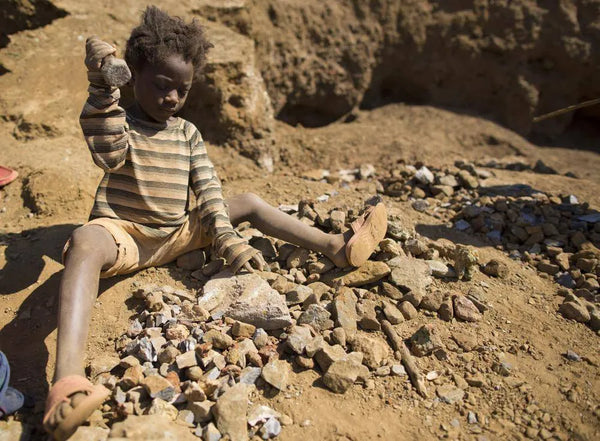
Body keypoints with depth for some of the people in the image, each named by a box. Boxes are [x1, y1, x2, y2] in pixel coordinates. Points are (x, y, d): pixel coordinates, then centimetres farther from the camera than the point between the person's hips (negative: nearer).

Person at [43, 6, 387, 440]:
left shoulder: (188, 133, 7)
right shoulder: (116, 121, -5)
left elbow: (209, 191, -3)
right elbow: (110, 156, -29)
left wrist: (228, 241, -16)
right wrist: (102, 89, -38)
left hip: (178, 234, 5)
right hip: (123, 235, -5)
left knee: (249, 201, 0)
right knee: (85, 241, -40)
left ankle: (338, 247, -3)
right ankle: (68, 379, -59)